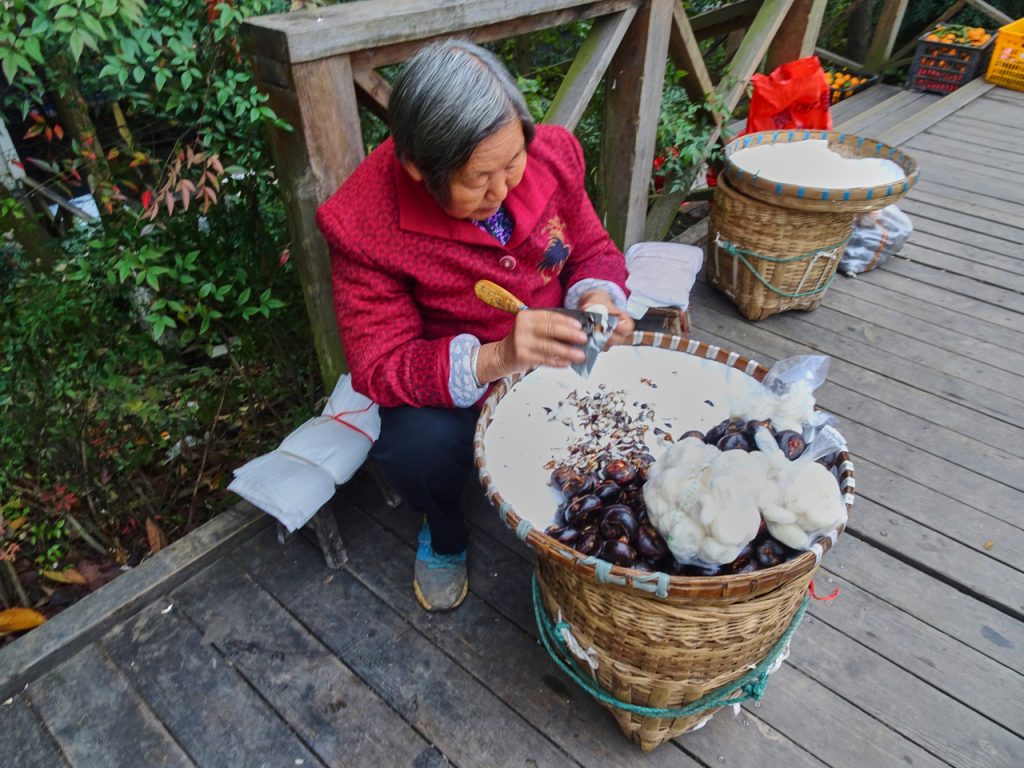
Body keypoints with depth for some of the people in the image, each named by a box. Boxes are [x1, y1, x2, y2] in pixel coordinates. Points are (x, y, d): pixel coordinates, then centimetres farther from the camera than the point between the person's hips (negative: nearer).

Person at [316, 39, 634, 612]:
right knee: (417, 448, -33)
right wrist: (493, 358, -41)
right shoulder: (365, 225, -24)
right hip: (447, 388, -3)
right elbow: (379, 367, -24)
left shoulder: (552, 154, -13)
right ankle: (445, 535, 8)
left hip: (557, 357, 4)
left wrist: (597, 298, -21)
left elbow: (593, 249, 4)